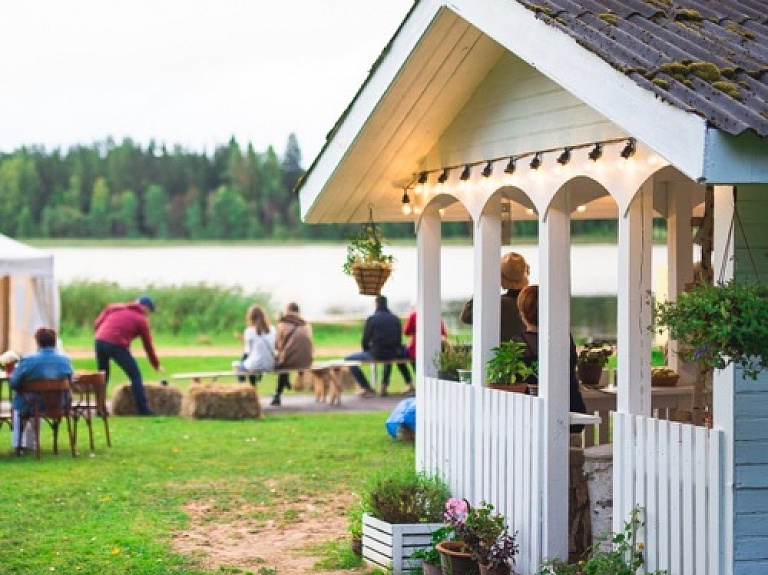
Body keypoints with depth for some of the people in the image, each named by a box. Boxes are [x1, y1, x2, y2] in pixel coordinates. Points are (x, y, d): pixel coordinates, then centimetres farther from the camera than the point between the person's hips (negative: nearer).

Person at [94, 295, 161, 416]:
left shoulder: (114, 307, 23)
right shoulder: (141, 320, 12)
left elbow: (97, 323, 16)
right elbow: (148, 345, 15)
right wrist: (156, 365, 26)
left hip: (99, 340, 5)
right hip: (117, 345, -5)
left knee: (102, 376, 20)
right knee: (135, 375, 5)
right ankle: (143, 410, 0)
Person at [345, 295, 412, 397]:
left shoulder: (372, 319, -7)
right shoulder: (396, 319, 7)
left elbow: (365, 340, -5)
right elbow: (399, 340, 11)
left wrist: (367, 351, 14)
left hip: (376, 354, -6)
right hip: (393, 354, 6)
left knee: (349, 359, 7)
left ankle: (367, 388, 1)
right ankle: (384, 385, 35)